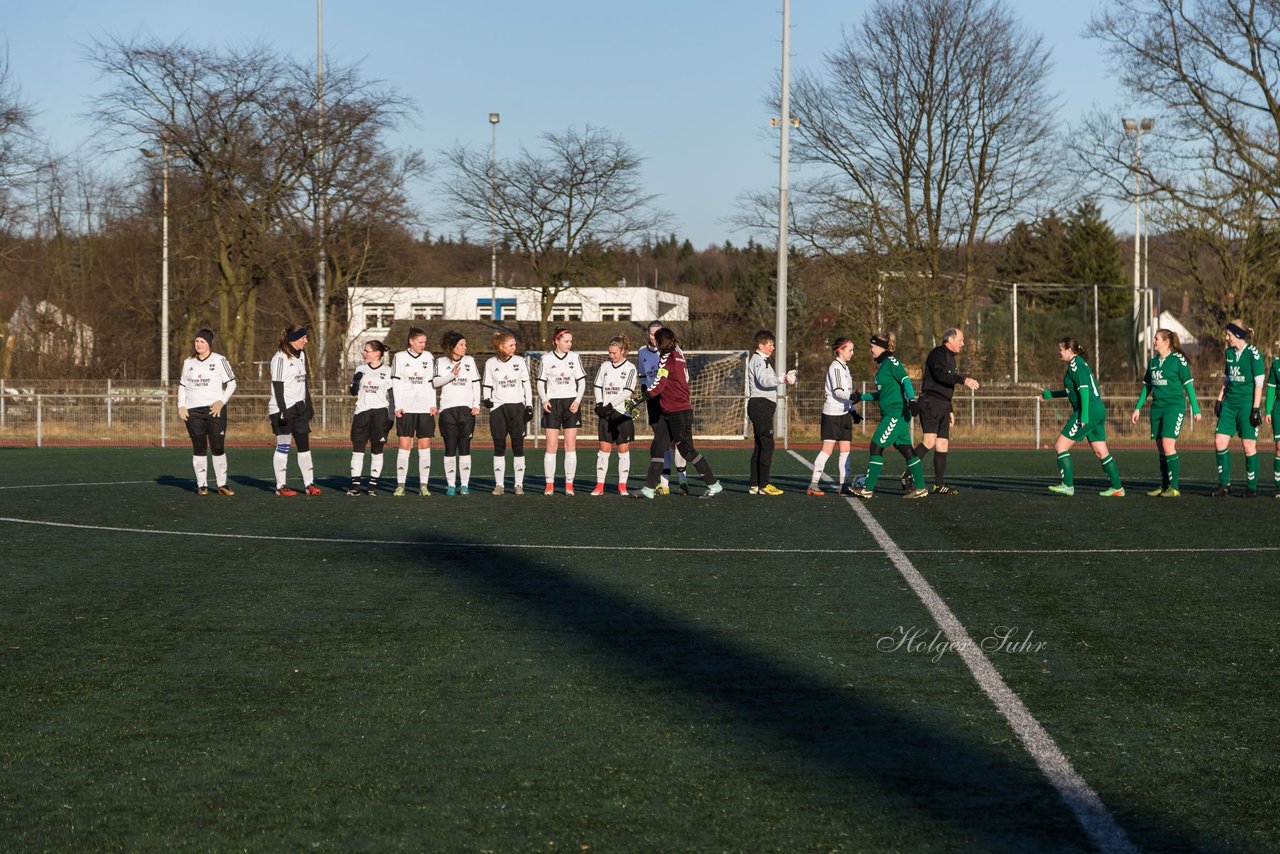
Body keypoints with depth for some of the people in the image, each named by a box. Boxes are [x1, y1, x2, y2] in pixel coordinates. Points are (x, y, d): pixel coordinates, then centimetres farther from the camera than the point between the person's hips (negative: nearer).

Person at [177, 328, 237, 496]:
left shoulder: (219, 361, 0)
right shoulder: (188, 363, 12)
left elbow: (231, 384, 1)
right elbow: (182, 386, 17)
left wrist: (221, 402, -11)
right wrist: (181, 406, 4)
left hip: (215, 410, -3)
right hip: (193, 411, 3)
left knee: (218, 448, -4)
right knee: (198, 449, 3)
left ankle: (222, 485, 2)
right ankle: (202, 485, 7)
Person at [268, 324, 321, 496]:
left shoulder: (301, 355, 13)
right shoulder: (280, 358, -12)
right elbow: (277, 386, -16)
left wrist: (309, 404, 18)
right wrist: (283, 410, -20)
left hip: (300, 407, 8)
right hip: (283, 407, -8)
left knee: (304, 445, 5)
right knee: (283, 446, -3)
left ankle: (309, 484, 8)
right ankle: (281, 486, 2)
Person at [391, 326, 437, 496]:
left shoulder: (428, 357, 9)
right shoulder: (399, 357, 3)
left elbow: (431, 382, 11)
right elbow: (395, 384, 2)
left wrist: (433, 404, 2)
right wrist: (397, 406, -6)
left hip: (425, 409, 2)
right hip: (406, 408, -2)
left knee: (425, 446, 0)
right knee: (404, 445, -6)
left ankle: (423, 485, 4)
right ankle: (400, 485, -3)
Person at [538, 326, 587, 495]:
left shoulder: (575, 357, 5)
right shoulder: (547, 359, 2)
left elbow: (582, 381, 8)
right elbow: (541, 383, 6)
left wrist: (578, 400, -6)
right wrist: (544, 400, -10)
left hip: (571, 403, 1)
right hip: (552, 404, -1)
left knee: (571, 445, -1)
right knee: (551, 445, -5)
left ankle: (569, 485, 3)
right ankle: (549, 485, 0)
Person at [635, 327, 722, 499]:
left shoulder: (667, 357, -12)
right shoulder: (678, 355, 13)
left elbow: (658, 384, -17)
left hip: (679, 412, -9)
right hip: (668, 413, 9)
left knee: (686, 450, -4)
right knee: (657, 448, 6)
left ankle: (714, 485, 1)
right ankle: (649, 489, 6)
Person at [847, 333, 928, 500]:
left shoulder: (891, 361, -9)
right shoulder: (882, 365, 19)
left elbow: (906, 381, -18)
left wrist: (911, 399, -31)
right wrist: (862, 397, 23)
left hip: (896, 413, -10)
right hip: (891, 415, 10)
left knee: (876, 446, -7)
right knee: (905, 449, 8)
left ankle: (868, 488, -3)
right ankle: (919, 487, 9)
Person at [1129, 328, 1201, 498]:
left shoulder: (1178, 360, -7)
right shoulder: (1153, 361, 12)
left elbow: (1188, 385, -5)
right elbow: (1147, 386, 20)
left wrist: (1196, 409, -5)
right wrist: (1138, 408, 17)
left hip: (1174, 406, -7)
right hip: (1157, 407, 7)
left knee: (1168, 445, -15)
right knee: (1161, 449, 7)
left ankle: (1174, 487, -10)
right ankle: (1164, 486, 14)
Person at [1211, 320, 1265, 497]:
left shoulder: (1253, 354, -10)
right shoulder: (1229, 353, 11)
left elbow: (1259, 383, -11)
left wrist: (1256, 408, -15)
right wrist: (1219, 400, 14)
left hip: (1247, 404, -7)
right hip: (1229, 403, 7)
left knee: (1249, 445, -2)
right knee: (1219, 441, -1)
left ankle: (1251, 487, 8)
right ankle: (1224, 484, 6)